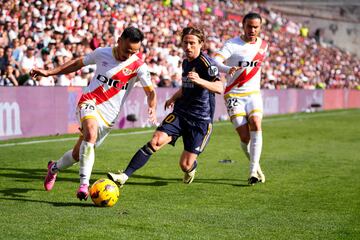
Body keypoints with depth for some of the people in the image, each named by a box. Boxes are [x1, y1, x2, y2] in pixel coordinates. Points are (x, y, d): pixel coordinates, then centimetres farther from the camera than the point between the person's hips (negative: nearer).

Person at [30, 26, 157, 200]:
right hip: (89, 102, -1)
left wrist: (152, 108, -26)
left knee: (78, 154, 9)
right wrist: (49, 72, 13)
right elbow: (79, 63, 14)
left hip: (108, 115, 1)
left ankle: (54, 167, 42)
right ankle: (84, 184, -35)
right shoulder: (101, 53, -1)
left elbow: (151, 92, -4)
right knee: (91, 132, -35)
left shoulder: (139, 66, -7)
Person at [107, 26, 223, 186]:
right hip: (180, 113, 6)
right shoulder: (186, 62, 12)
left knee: (185, 165, -5)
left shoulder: (206, 62, -12)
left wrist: (200, 81, -43)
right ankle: (124, 176, -22)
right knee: (156, 141, -19)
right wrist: (174, 98, 24)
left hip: (201, 119, -5)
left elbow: (219, 88, -28)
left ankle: (192, 167, 34)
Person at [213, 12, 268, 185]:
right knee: (245, 137, -10)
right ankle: (256, 165, 18)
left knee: (256, 125, -22)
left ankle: (253, 171, -22)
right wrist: (228, 69, -47)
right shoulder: (232, 44, -10)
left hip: (253, 94, 3)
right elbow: (215, 60, -27)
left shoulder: (263, 46, 7)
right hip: (234, 95, -3)